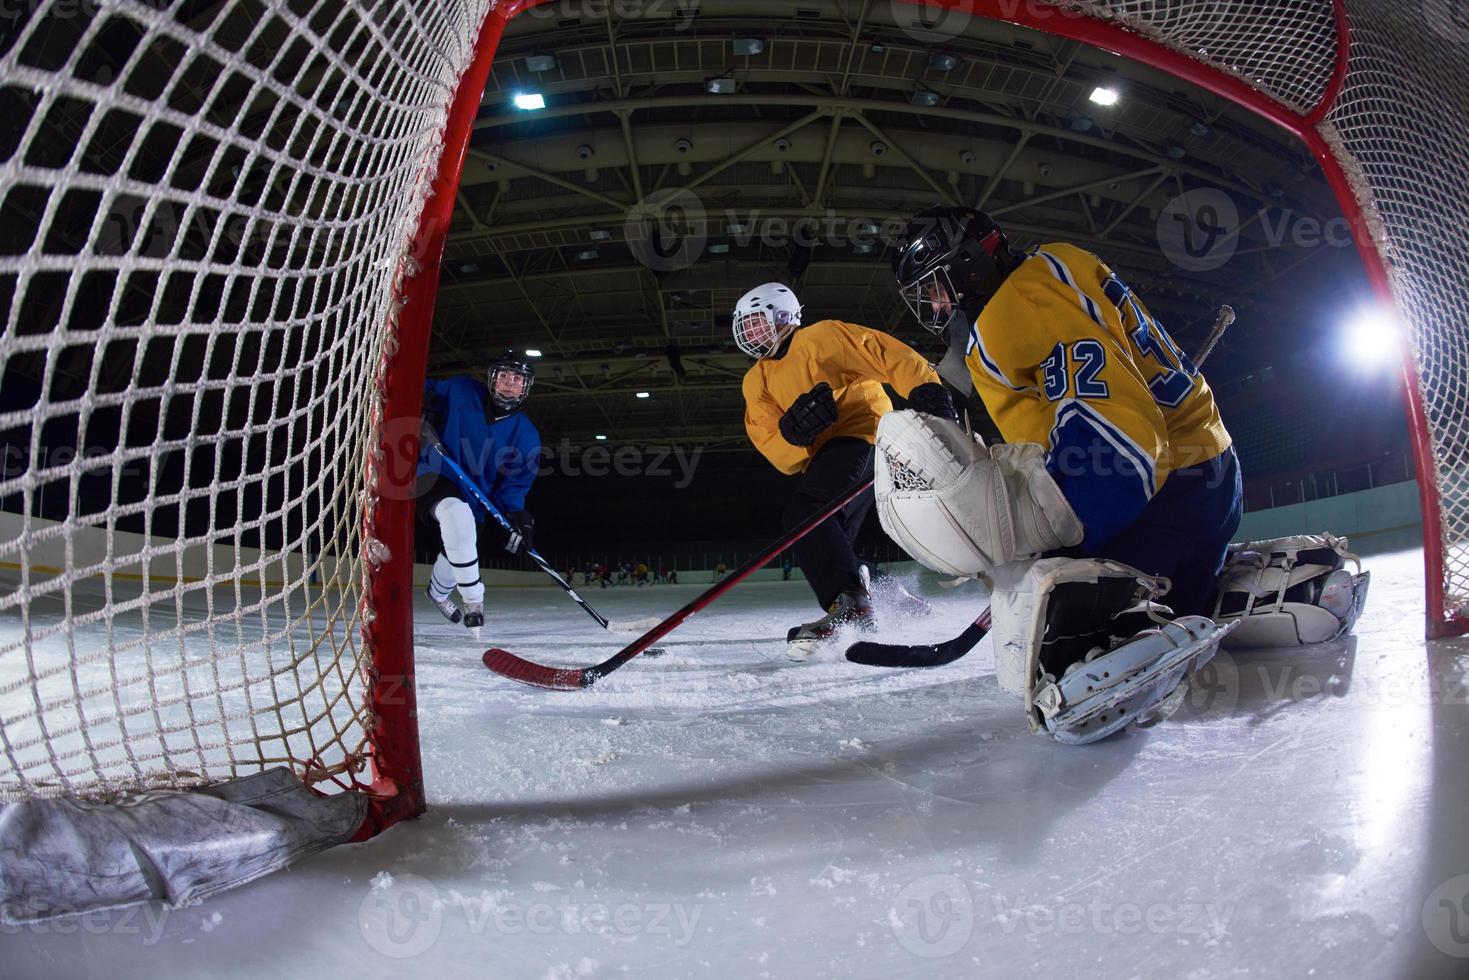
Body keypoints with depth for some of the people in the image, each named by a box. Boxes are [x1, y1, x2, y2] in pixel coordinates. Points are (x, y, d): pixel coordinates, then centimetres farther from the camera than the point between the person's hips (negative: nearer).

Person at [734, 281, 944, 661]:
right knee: (825, 544, 9)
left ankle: (848, 605, -28)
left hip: (863, 433, -9)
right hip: (822, 458, 9)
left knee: (804, 514, -25)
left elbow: (890, 355, -10)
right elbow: (782, 457, 3)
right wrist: (791, 431, -19)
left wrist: (926, 388, -24)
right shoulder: (756, 382, 15)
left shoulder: (821, 337, -3)